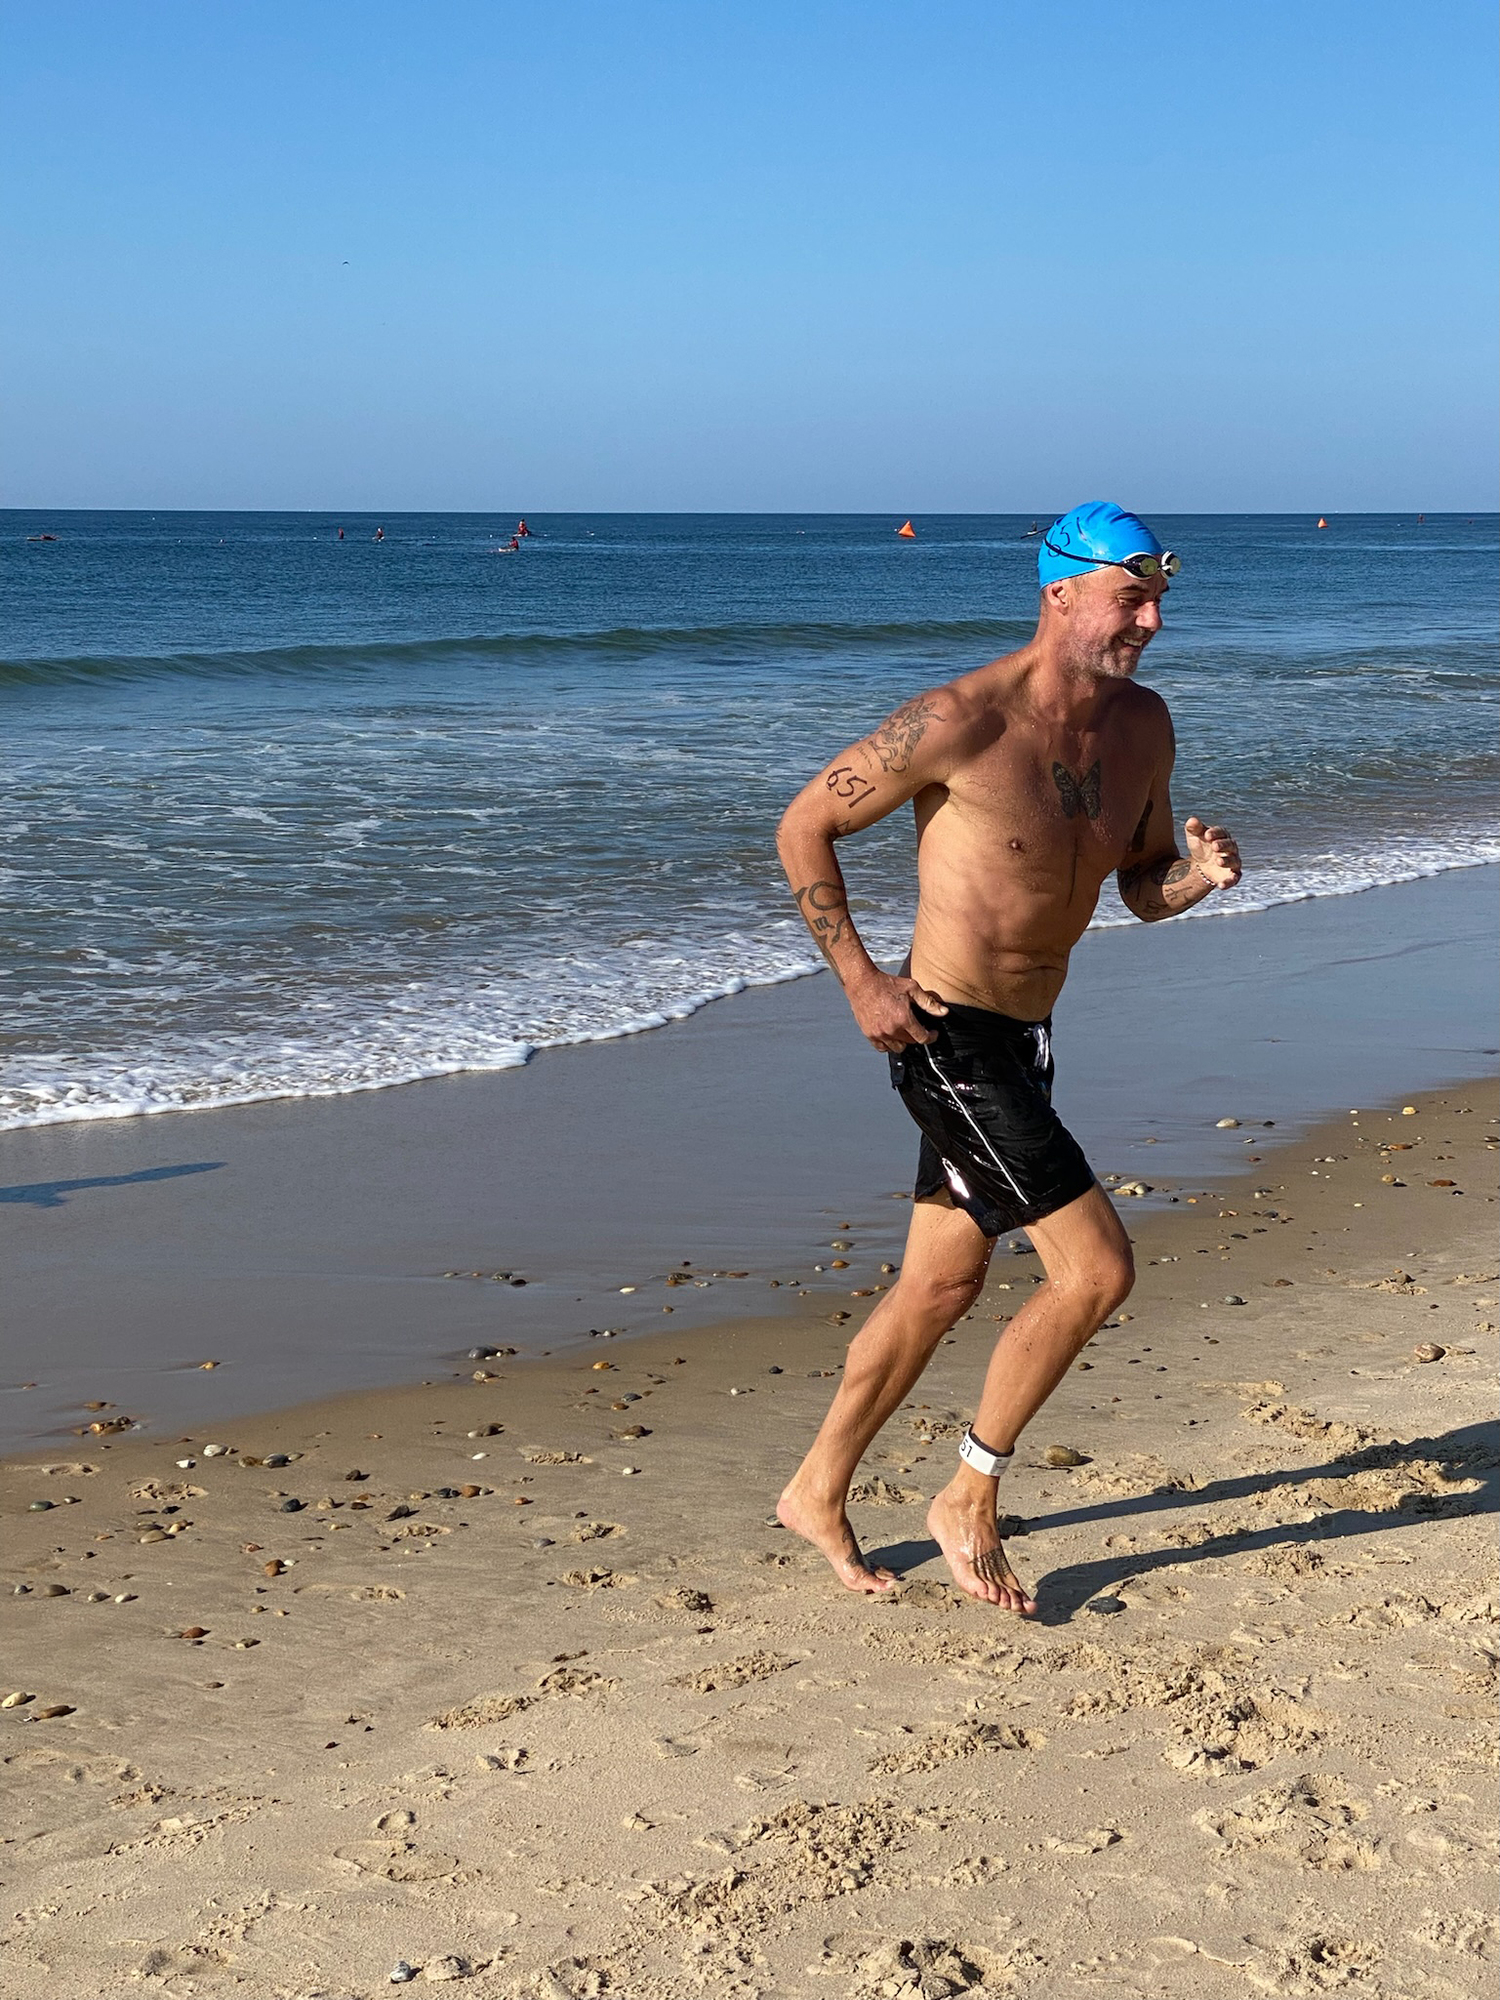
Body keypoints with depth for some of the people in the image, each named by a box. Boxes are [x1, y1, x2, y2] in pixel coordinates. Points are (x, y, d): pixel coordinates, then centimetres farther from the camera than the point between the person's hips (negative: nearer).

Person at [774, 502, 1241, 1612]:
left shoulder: (1141, 725, 3)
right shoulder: (961, 722, -19)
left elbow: (1141, 889, 14)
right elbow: (804, 827, -11)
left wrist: (1201, 870, -10)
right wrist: (861, 980, -13)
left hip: (1025, 1041, 8)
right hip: (949, 1038, -8)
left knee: (942, 1285, 17)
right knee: (1098, 1268, -11)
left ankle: (819, 1492, 33)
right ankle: (969, 1502, 7)